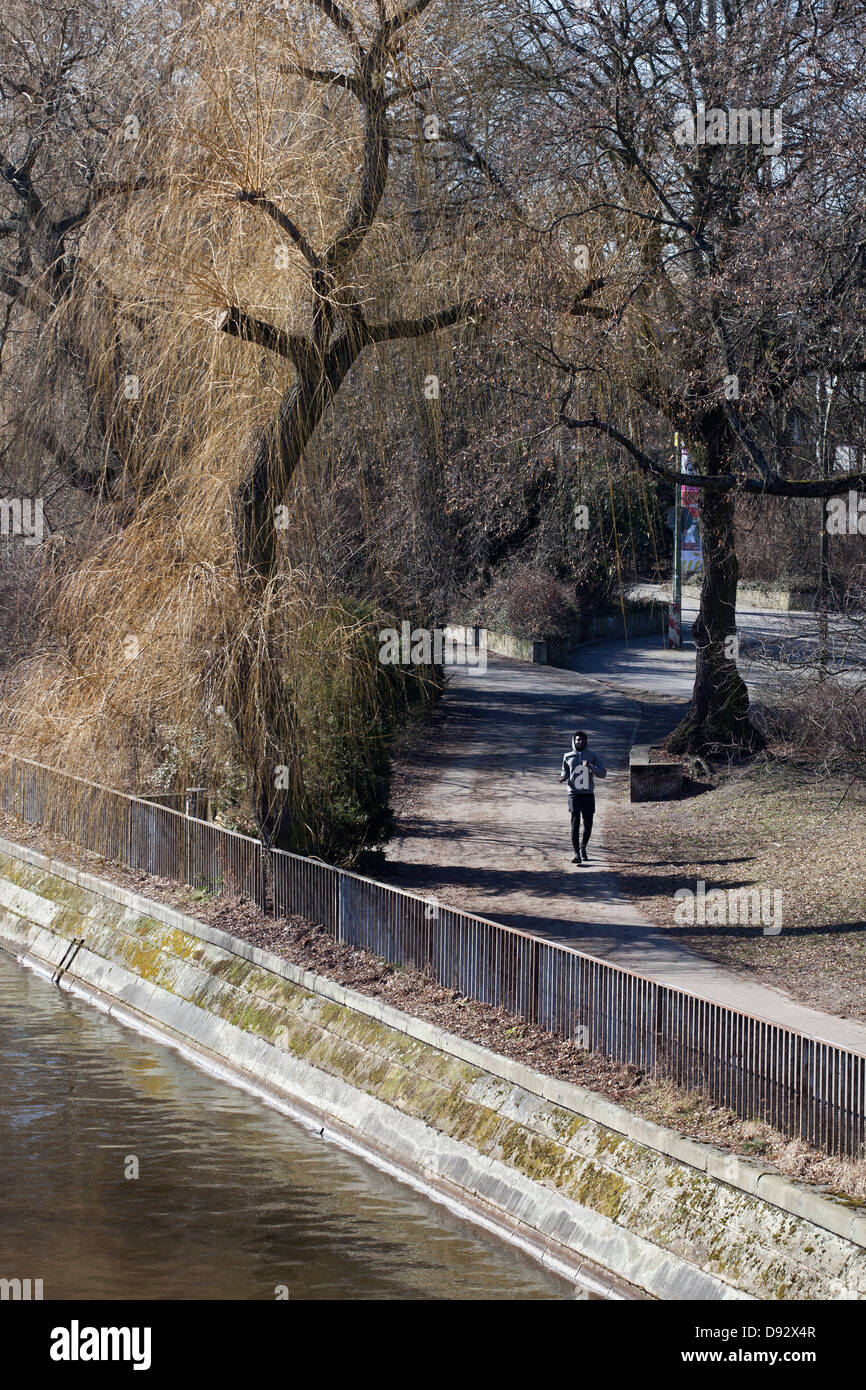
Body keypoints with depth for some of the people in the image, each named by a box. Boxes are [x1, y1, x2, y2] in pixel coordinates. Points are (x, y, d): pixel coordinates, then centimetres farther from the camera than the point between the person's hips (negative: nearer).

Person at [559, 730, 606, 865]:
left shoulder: (593, 757, 5)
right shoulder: (567, 757, 9)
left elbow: (603, 773, -2)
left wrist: (590, 767, -18)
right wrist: (563, 776, 2)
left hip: (588, 794, 1)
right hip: (574, 794, -1)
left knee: (588, 823, 7)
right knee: (575, 822, -13)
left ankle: (583, 848, 32)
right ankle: (576, 854, -16)